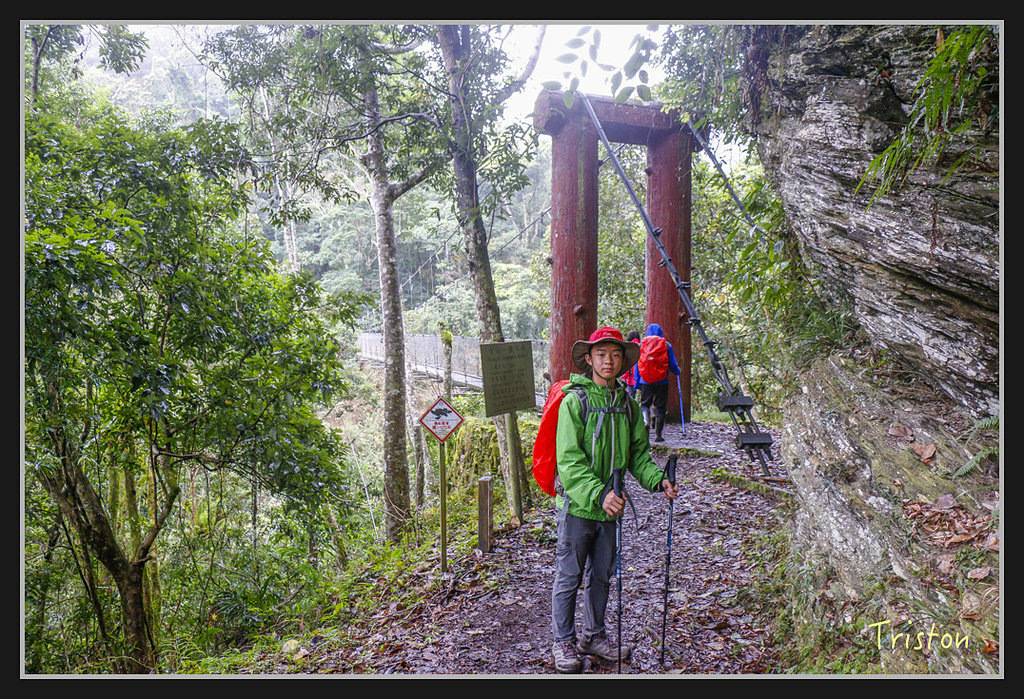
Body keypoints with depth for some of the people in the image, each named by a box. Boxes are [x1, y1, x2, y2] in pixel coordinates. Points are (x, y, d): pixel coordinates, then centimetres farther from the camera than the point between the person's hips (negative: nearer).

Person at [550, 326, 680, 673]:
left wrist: (657, 479, -7)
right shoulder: (574, 401, -13)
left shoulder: (627, 403, 5)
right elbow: (570, 460, -20)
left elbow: (637, 452, 11)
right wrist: (599, 493, -31)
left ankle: (593, 636, 37)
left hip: (611, 505, 6)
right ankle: (563, 643, 25)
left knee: (602, 575, 19)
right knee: (569, 576, 7)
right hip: (577, 504, -5)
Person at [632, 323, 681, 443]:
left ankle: (646, 419, -17)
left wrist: (637, 381, 8)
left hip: (645, 381, 0)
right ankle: (658, 435, 6)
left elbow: (637, 365, 3)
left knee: (645, 403, 14)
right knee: (660, 407, 6)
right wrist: (677, 371, 24)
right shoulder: (667, 345, 2)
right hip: (662, 382, 0)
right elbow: (673, 364, 3)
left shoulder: (641, 345, 3)